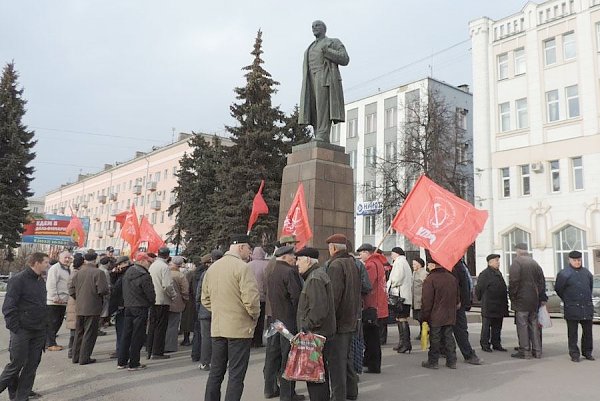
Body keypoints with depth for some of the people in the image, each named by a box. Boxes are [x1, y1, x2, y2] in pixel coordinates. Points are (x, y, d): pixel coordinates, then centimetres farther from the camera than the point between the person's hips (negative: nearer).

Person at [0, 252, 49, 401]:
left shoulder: (41, 281, 12)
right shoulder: (18, 280, -12)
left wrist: (44, 328, 12)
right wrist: (15, 329, -17)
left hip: (39, 332, 7)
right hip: (22, 331, -7)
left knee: (32, 365, 9)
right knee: (17, 363, 2)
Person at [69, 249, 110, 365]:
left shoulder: (77, 273, 2)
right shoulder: (98, 272, -15)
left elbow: (71, 290, 4)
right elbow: (103, 290, -19)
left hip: (79, 308, 6)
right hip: (93, 308, -5)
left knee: (79, 333, 17)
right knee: (89, 334, 4)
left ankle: (76, 356, 24)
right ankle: (84, 358, 7)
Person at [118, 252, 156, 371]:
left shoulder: (127, 272, 8)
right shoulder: (144, 276, -18)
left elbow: (124, 289, 14)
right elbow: (151, 294, -15)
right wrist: (151, 303, 5)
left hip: (127, 307, 8)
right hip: (140, 308, -8)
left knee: (126, 335, 14)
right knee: (137, 337, 1)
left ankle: (122, 362, 20)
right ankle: (134, 364, 6)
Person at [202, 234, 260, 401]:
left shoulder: (212, 267, 8)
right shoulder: (242, 267, -15)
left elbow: (205, 299, 14)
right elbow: (251, 299, -21)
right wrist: (255, 316, -4)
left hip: (217, 328, 7)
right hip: (239, 328, -7)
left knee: (216, 372, 17)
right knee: (236, 375, 2)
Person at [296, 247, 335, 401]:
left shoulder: (315, 279, -17)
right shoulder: (319, 274, 16)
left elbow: (318, 310, -25)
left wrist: (305, 328, -16)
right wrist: (306, 328, 19)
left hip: (315, 335, -11)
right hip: (322, 334, 11)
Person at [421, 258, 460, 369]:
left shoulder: (430, 280, -15)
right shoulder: (452, 278, 8)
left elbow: (427, 301, -16)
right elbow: (457, 296, 18)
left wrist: (424, 317, -9)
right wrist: (457, 304, 30)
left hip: (435, 317, -6)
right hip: (450, 316, 6)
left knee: (435, 339, 2)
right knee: (449, 337, 13)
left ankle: (432, 362, 10)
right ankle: (452, 361, 17)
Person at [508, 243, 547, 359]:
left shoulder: (516, 262, -9)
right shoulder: (534, 263, 13)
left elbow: (513, 281, -17)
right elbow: (542, 281, 13)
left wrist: (512, 296, -8)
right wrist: (542, 298, 15)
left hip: (521, 299, -7)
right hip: (534, 300, 7)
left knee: (522, 325, -2)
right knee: (534, 324, 12)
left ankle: (525, 351, 0)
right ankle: (537, 351, 16)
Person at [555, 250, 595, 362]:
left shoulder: (587, 273, 10)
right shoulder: (564, 273, -5)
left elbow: (591, 287, 24)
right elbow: (558, 289, 2)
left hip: (587, 308, 4)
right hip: (572, 309, -4)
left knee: (588, 332, 10)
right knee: (572, 333, 2)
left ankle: (587, 353, 23)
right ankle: (574, 354, 9)